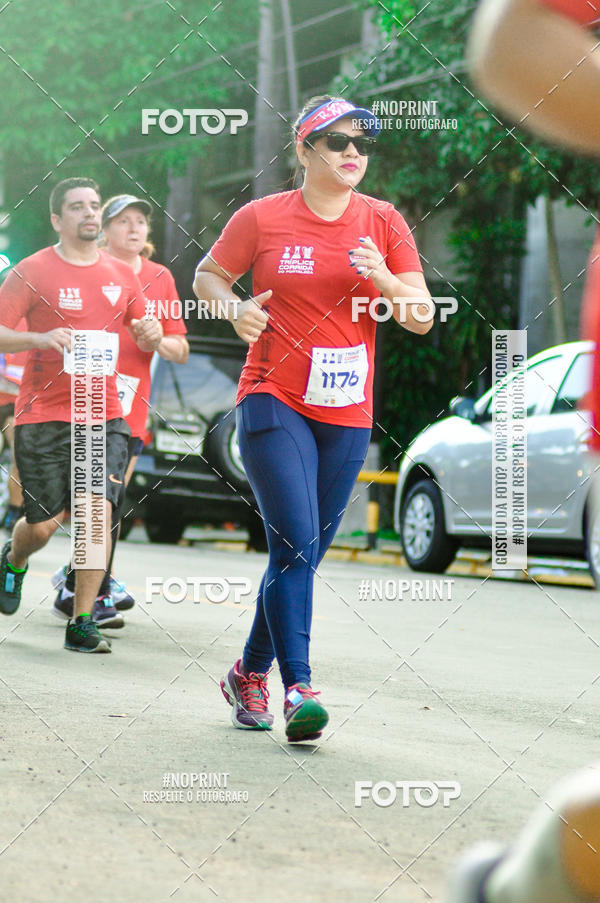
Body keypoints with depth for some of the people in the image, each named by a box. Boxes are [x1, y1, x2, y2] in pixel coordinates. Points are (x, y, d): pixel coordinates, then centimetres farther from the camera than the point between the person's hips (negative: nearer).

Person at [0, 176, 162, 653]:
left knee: (99, 509, -13)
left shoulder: (122, 274, 10)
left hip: (104, 414, 3)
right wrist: (41, 338, -23)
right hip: (43, 415, -2)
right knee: (43, 524, 1)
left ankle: (83, 623, -6)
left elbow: (144, 339, 18)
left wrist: (151, 333, -6)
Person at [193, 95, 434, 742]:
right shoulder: (263, 218, -2)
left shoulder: (383, 223, 4)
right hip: (274, 403, -4)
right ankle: (297, 688, -19)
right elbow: (207, 276, 12)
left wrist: (385, 281, -17)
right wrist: (236, 309, -9)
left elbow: (422, 318, 2)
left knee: (302, 557, 10)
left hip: (348, 416, 4)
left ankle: (250, 674, 27)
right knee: (295, 545, -17)